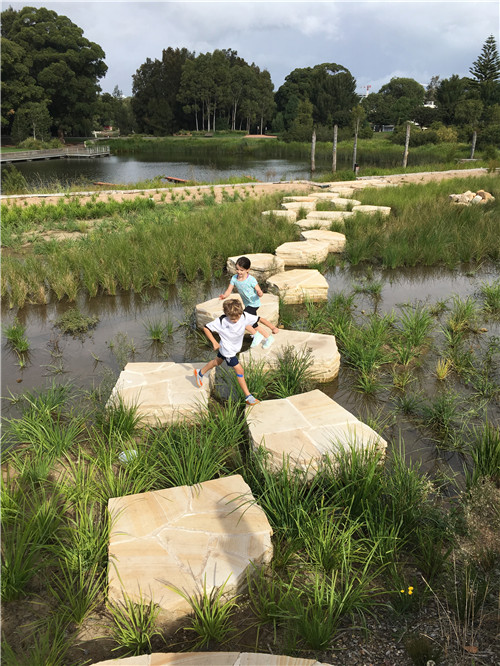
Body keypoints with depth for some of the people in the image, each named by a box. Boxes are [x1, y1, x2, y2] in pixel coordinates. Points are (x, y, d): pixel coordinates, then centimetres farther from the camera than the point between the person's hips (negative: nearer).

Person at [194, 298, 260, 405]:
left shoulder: (244, 316, -26)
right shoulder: (221, 321, -30)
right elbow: (206, 328, -19)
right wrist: (214, 342, -20)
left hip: (235, 347, 6)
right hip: (227, 350, -6)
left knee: (217, 361, 28)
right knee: (239, 370, -8)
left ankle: (200, 373, 54)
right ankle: (248, 397, 2)